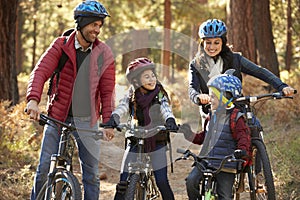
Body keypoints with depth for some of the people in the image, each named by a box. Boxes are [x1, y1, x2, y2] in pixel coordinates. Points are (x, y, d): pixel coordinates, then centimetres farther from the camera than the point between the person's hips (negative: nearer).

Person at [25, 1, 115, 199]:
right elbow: (41, 71, -14)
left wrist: (108, 121, -8)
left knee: (92, 174, 4)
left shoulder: (104, 53, 0)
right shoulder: (61, 46, -3)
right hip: (58, 118, -1)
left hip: (87, 121, 1)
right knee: (44, 169, -2)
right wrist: (33, 99, -31)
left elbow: (107, 91, 1)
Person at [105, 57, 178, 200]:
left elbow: (165, 108, -21)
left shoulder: (160, 95, -5)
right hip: (135, 141, 2)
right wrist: (113, 118, -38)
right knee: (123, 182, -2)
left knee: (162, 182, -9)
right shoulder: (131, 96, 0)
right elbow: (122, 107, -16)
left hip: (157, 141, -2)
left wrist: (170, 120, -44)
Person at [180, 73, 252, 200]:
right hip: (206, 161, 5)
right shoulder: (211, 116, 13)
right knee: (191, 181, -18)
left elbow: (243, 136, -15)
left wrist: (242, 149, -35)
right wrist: (189, 134, 8)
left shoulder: (235, 118, -7)